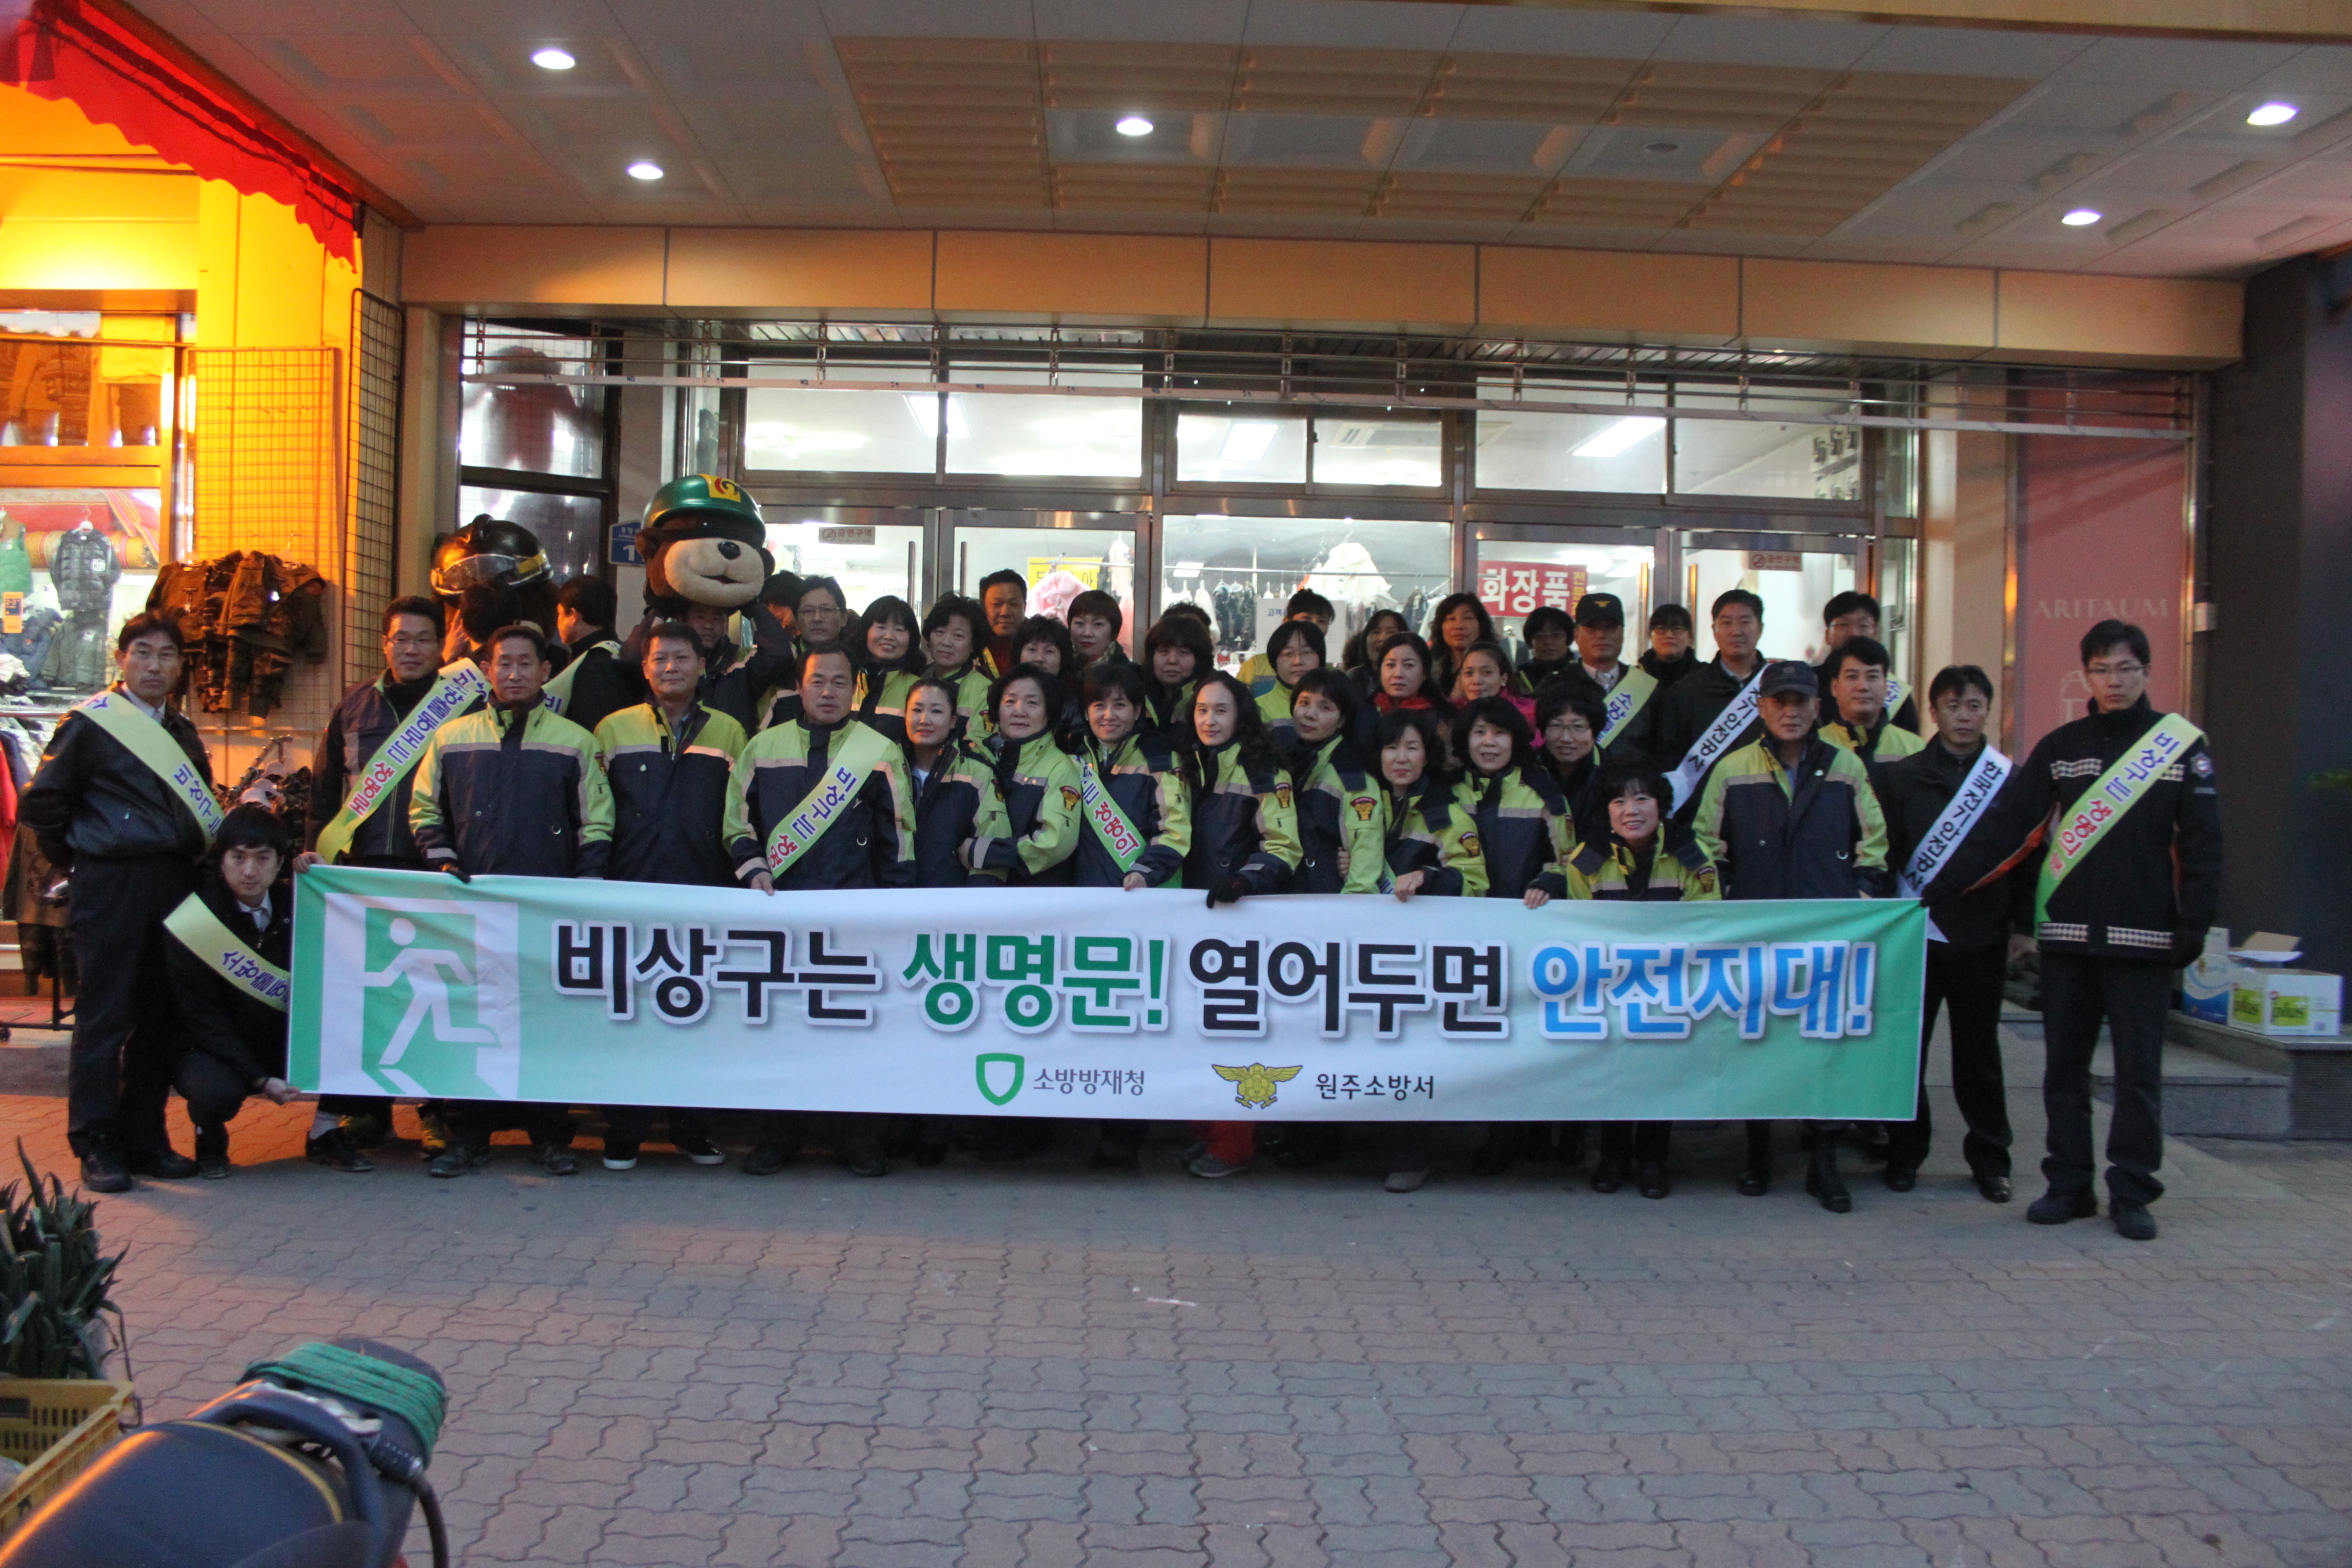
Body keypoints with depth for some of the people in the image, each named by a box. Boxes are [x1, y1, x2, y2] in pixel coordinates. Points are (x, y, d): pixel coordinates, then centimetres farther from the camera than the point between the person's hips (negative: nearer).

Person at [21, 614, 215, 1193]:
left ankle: (144, 1137, 17)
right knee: (104, 1016, -2)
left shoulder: (183, 731, 15)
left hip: (174, 884, 6)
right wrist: (77, 860, 1)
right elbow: (40, 803, -6)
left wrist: (188, 857, 10)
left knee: (160, 1015, 8)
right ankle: (95, 1145, 6)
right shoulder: (90, 723, -5)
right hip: (111, 887, -6)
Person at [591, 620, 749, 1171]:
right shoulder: (613, 729, 11)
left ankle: (693, 1129, 15)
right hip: (630, 893, 0)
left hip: (706, 895, 0)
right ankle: (624, 1133, 11)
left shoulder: (729, 732, 11)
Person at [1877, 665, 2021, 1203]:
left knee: (1978, 1050, 9)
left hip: (1981, 936, 1)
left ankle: (1989, 1159, 20)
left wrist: (2019, 921, -1)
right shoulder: (1900, 776, 4)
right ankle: (1905, 1153, 16)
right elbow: (1883, 853, 1)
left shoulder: (2010, 779, 6)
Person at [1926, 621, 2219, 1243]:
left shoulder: (2183, 746, 3)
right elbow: (2005, 827, 3)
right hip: (2066, 933, 2)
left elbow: (2202, 843, 2)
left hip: (2143, 936, -2)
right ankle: (2068, 1184, 16)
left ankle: (2131, 1192, 13)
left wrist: (2193, 923, -7)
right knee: (2064, 1065, 7)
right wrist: (1938, 885, -3)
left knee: (2138, 1069, 3)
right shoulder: (2059, 747, 7)